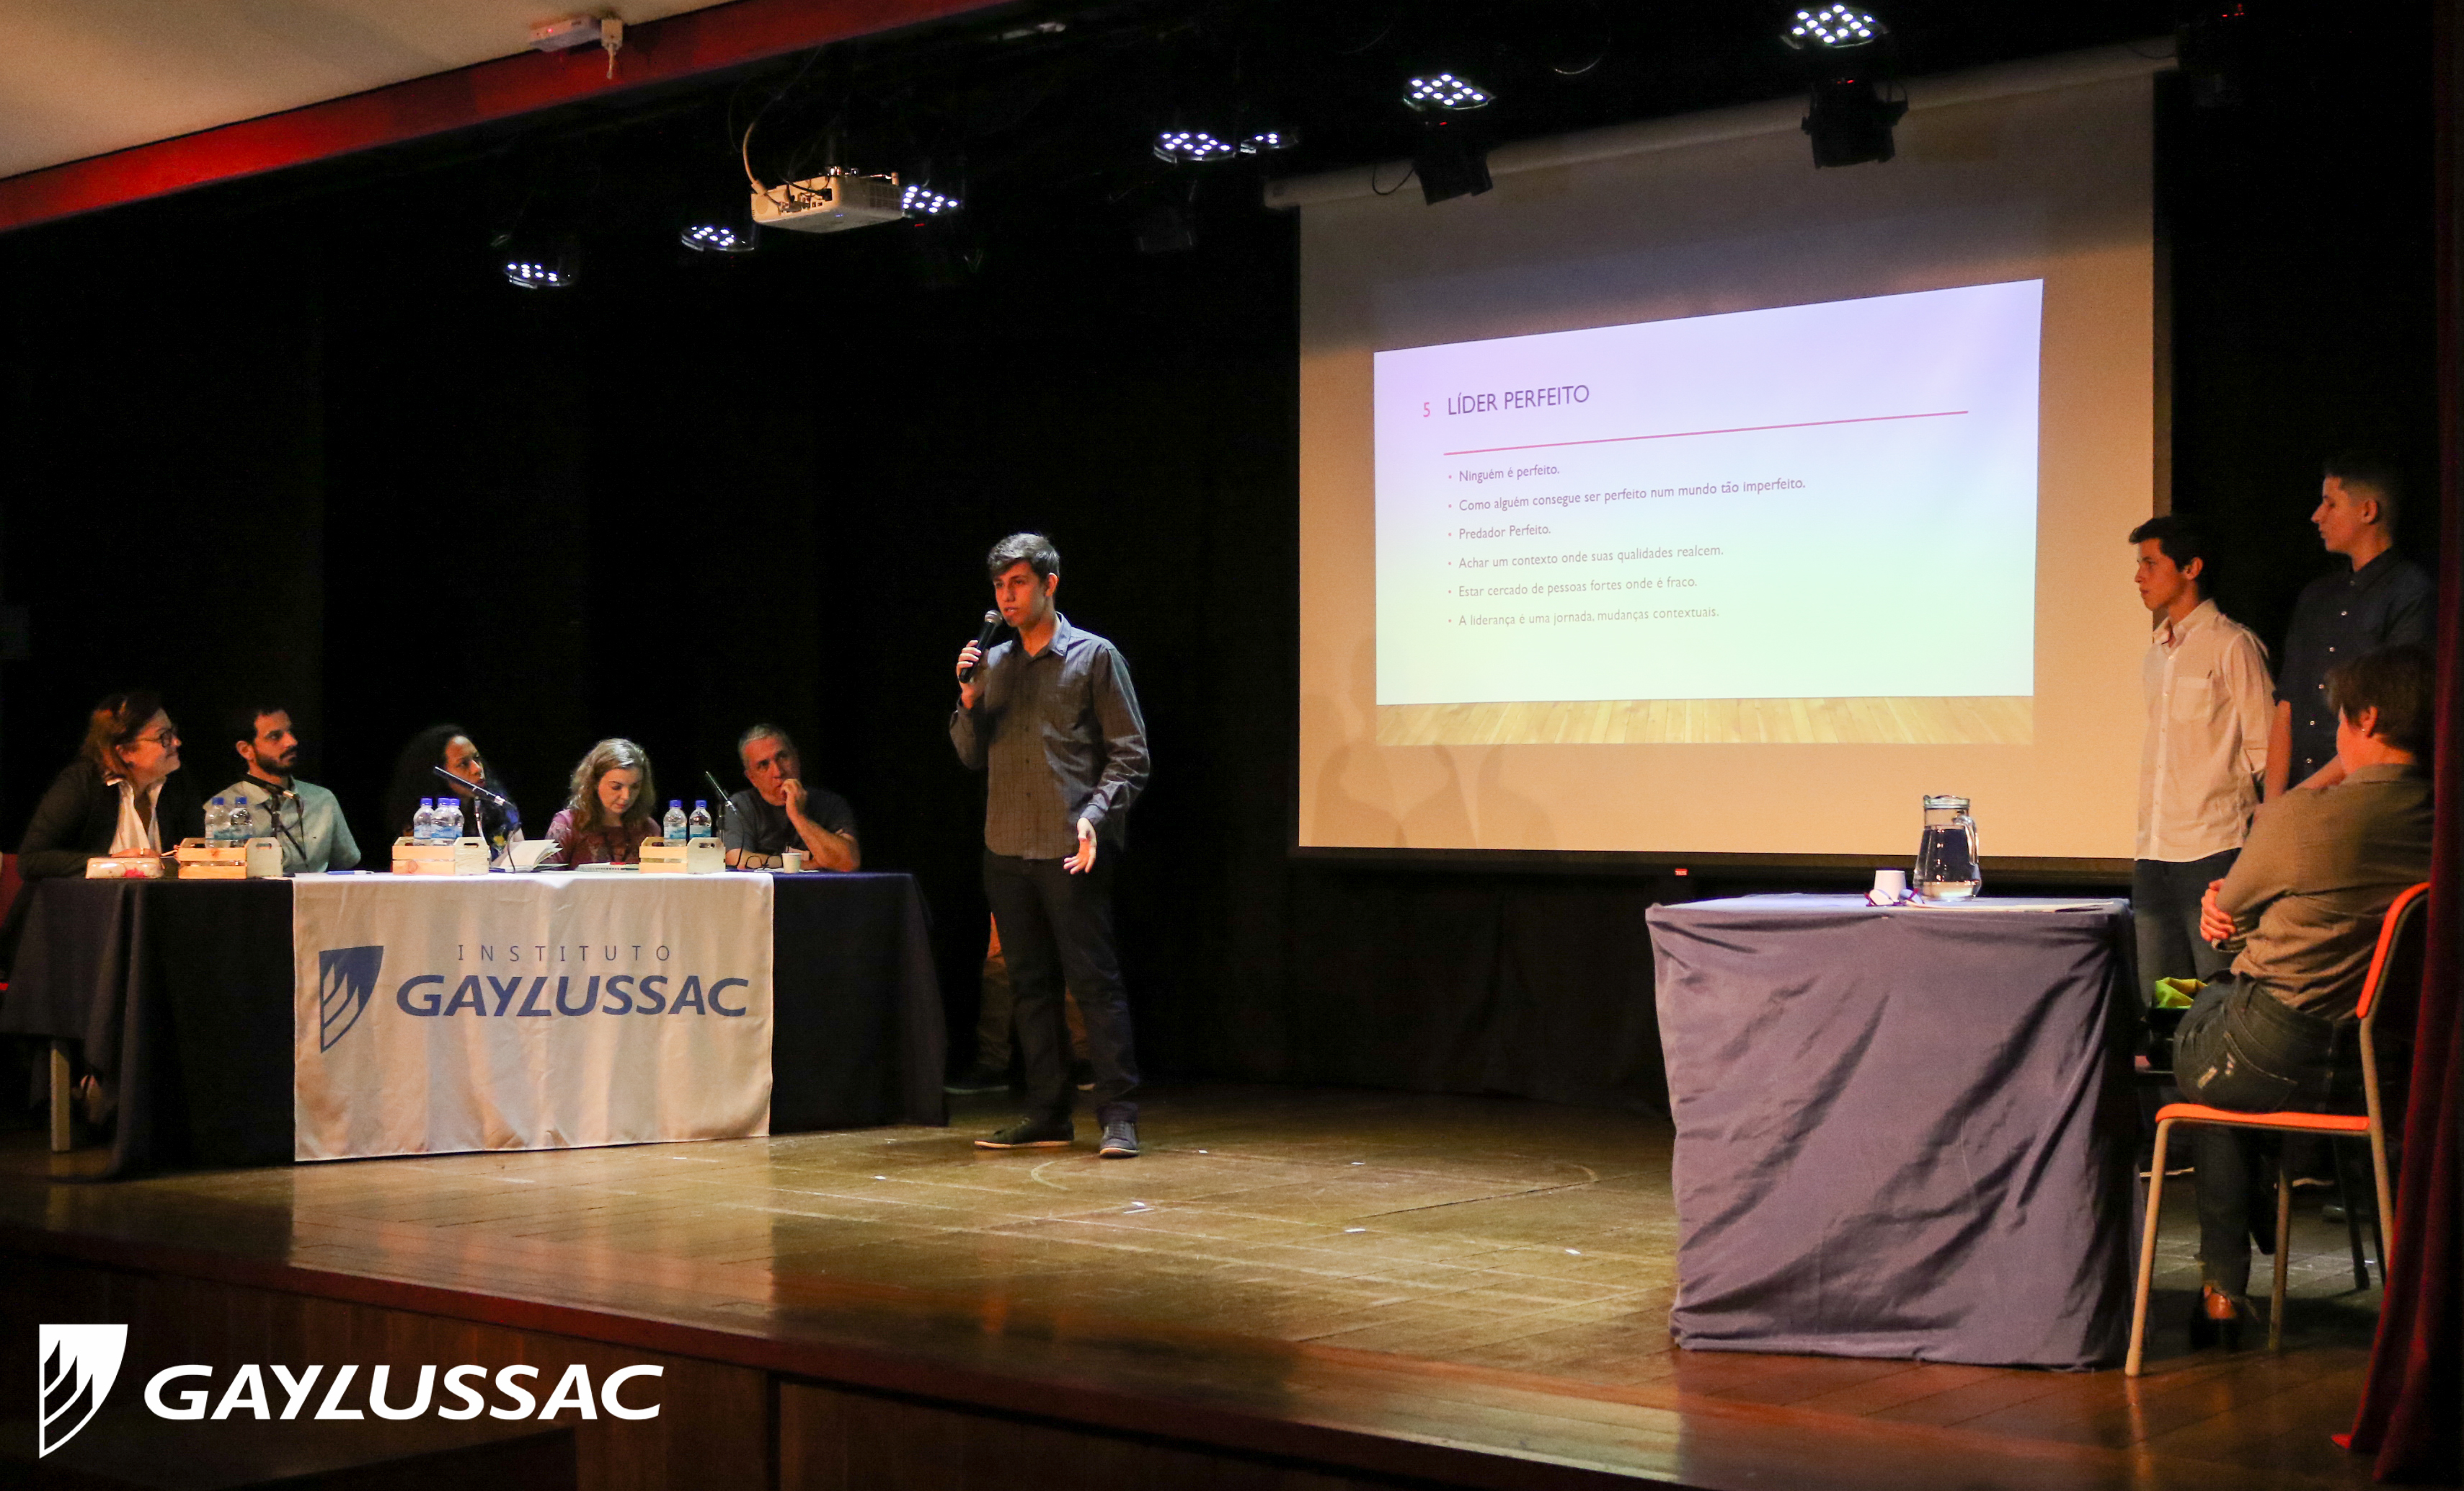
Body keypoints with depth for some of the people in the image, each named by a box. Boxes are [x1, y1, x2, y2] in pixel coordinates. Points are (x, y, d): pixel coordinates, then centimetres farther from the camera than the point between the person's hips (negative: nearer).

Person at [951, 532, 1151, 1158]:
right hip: (1007, 848, 6)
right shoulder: (992, 664, 15)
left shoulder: (1095, 657, 0)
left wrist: (1094, 815, -17)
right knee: (1030, 985, 9)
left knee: (1095, 981, -6)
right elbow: (972, 756, 16)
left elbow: (1130, 755, -3)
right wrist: (968, 701, -2)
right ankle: (1046, 1116, 14)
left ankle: (1118, 1117, -4)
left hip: (1071, 850, -6)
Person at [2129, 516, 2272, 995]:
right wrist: (2143, 844, 14)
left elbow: (2264, 750, -4)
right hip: (2154, 855, 7)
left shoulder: (2232, 645, -3)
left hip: (2213, 851, -7)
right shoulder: (2155, 653, 18)